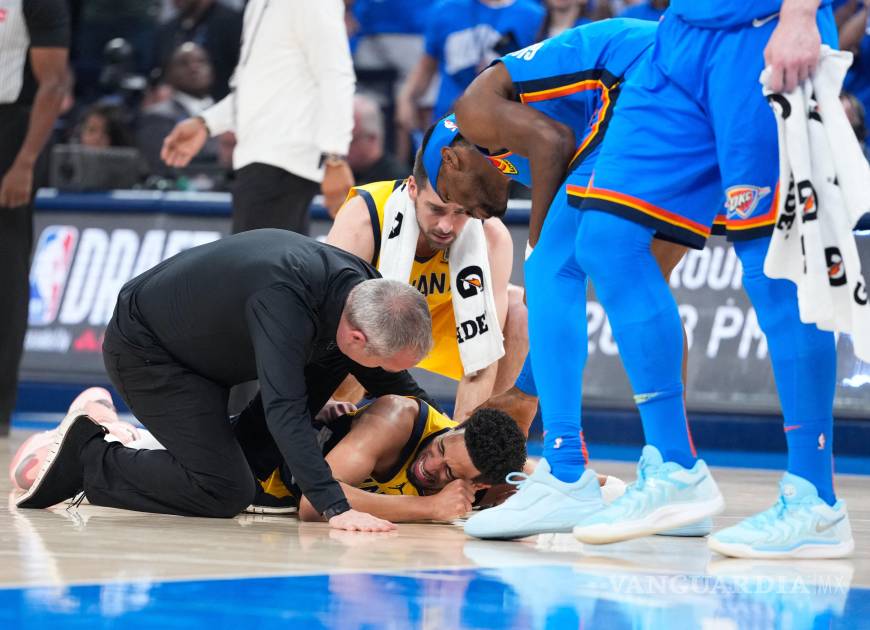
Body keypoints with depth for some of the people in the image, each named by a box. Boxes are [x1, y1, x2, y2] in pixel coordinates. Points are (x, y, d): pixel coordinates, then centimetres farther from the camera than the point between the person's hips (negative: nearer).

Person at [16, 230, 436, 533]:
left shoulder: (363, 286, -13)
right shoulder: (282, 299, -39)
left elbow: (393, 384, 5)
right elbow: (284, 408, -46)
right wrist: (335, 508, -51)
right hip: (144, 349, -8)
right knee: (224, 493, -16)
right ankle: (89, 459, -1)